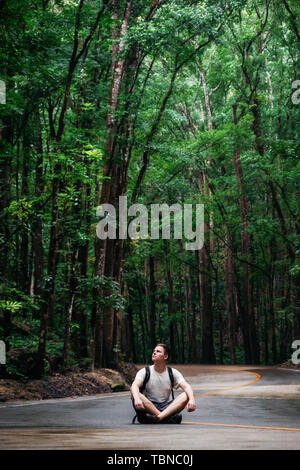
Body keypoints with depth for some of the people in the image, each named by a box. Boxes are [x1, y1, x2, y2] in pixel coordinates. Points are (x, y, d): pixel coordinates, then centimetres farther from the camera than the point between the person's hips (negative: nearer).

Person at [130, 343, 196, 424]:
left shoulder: (173, 372, 5)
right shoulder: (144, 372, 1)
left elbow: (186, 386, -8)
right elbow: (134, 386, -18)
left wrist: (192, 400, -31)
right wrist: (137, 399, -41)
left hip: (166, 407, 2)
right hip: (148, 407, -1)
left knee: (186, 396, -22)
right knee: (135, 395, -31)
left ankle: (160, 417, -40)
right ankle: (165, 417, -39)